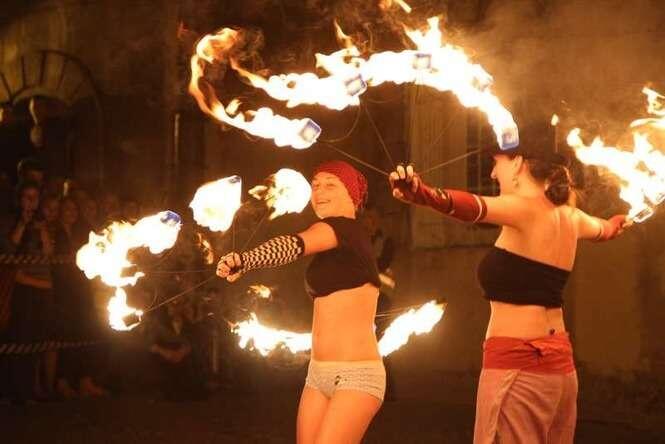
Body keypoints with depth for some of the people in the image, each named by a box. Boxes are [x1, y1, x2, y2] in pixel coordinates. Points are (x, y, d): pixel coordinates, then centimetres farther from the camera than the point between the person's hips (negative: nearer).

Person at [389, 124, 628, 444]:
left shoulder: (526, 209, -12)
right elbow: (605, 229, 37)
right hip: (560, 364, 9)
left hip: (516, 363, -9)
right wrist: (617, 222, 62)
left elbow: (474, 207, -34)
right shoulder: (570, 217, 13)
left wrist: (421, 193, -53)